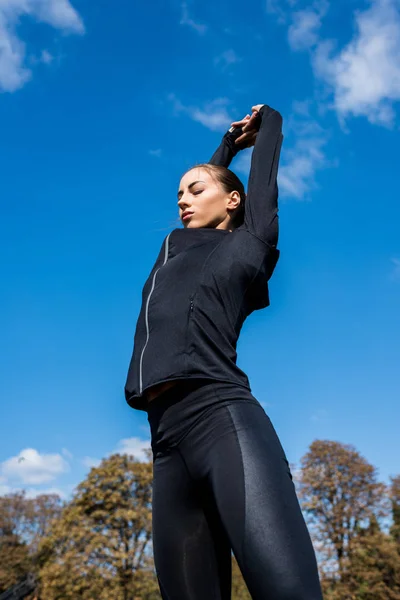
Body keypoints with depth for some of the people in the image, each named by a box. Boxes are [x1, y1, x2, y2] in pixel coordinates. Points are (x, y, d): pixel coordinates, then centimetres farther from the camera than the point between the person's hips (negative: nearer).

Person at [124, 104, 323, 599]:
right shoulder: (176, 247, 29)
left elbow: (264, 174, 27)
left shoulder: (246, 243, 13)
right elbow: (208, 177, 45)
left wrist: (268, 118, 46)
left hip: (221, 418, -6)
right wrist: (229, 141, 58)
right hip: (167, 438, 7)